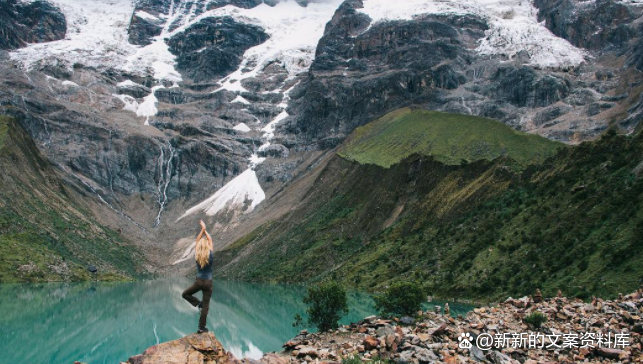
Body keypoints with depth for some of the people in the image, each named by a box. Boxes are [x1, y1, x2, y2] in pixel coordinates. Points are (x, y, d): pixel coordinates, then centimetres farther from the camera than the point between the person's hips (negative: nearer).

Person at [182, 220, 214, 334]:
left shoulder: (197, 256, -6)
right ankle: (202, 327, 1)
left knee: (185, 294, 26)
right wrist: (205, 230, 9)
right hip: (208, 283, -1)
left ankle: (198, 303, 5)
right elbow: (210, 240, 3)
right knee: (206, 306, 3)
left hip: (198, 281, 1)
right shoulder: (210, 256, -10)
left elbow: (197, 241, 5)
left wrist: (202, 229, 8)